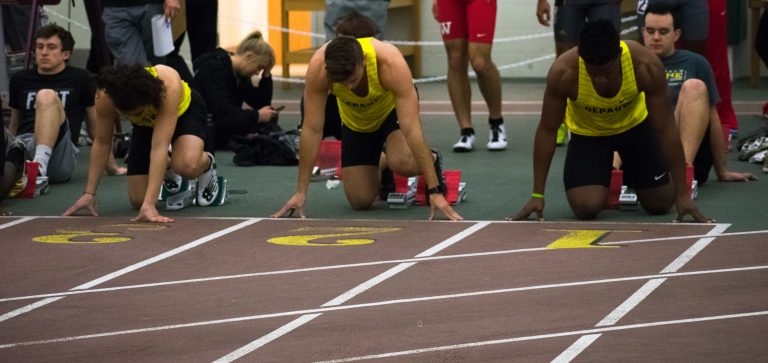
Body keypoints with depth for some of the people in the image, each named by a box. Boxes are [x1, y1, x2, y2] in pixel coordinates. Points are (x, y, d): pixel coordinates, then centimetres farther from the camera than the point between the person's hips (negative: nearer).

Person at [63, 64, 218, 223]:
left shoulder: (169, 85, -44)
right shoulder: (105, 96, -34)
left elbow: (160, 147, -46)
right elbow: (101, 142, -18)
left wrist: (149, 204, -50)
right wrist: (89, 193, -17)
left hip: (185, 110, -4)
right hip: (147, 123, 4)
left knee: (187, 165, -36)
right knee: (138, 199, -5)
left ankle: (206, 164, 2)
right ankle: (167, 168, 27)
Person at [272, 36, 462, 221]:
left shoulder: (392, 64, -41)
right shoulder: (317, 68, -36)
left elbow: (412, 130, -41)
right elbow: (312, 130, -28)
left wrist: (435, 191, -43)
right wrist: (300, 192, -27)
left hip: (393, 108, -3)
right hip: (356, 121, 3)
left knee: (402, 163, -33)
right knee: (360, 201, -4)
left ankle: (433, 160, 3)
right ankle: (381, 165, 30)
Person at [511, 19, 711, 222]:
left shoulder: (646, 66, -35)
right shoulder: (563, 72, -36)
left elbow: (665, 128, -27)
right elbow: (547, 130, -23)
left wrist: (682, 194, -27)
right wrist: (537, 195, -23)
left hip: (635, 124, 1)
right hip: (587, 133, -1)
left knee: (660, 204, 2)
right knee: (586, 208, -18)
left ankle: (630, 174, 36)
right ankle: (603, 184, 18)